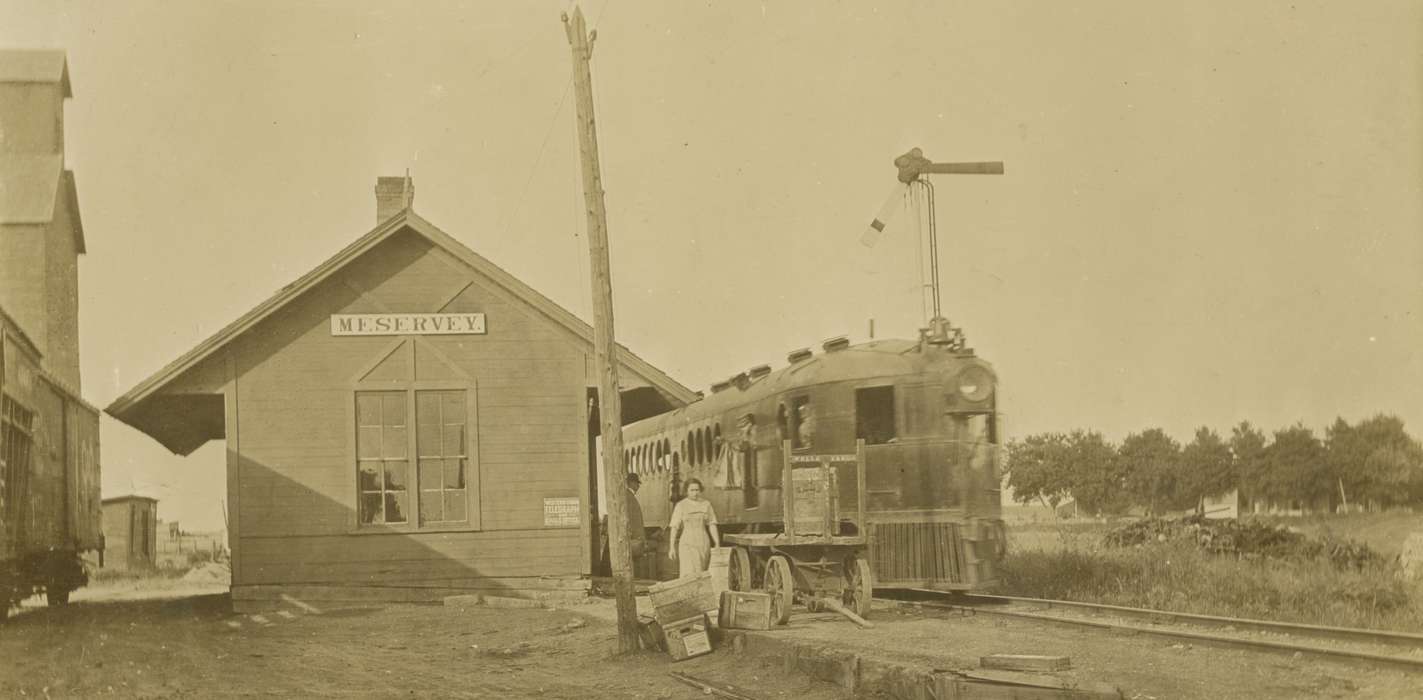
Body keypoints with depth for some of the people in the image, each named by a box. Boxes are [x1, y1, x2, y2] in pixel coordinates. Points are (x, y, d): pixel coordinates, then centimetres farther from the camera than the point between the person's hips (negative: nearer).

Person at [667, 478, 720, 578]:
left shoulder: (706, 504, 3)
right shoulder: (681, 506, -3)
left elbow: (712, 525, 4)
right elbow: (674, 527, -3)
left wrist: (717, 545, -1)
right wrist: (672, 547, -6)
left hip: (703, 544, 3)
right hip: (687, 544, -3)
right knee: (690, 575, -13)